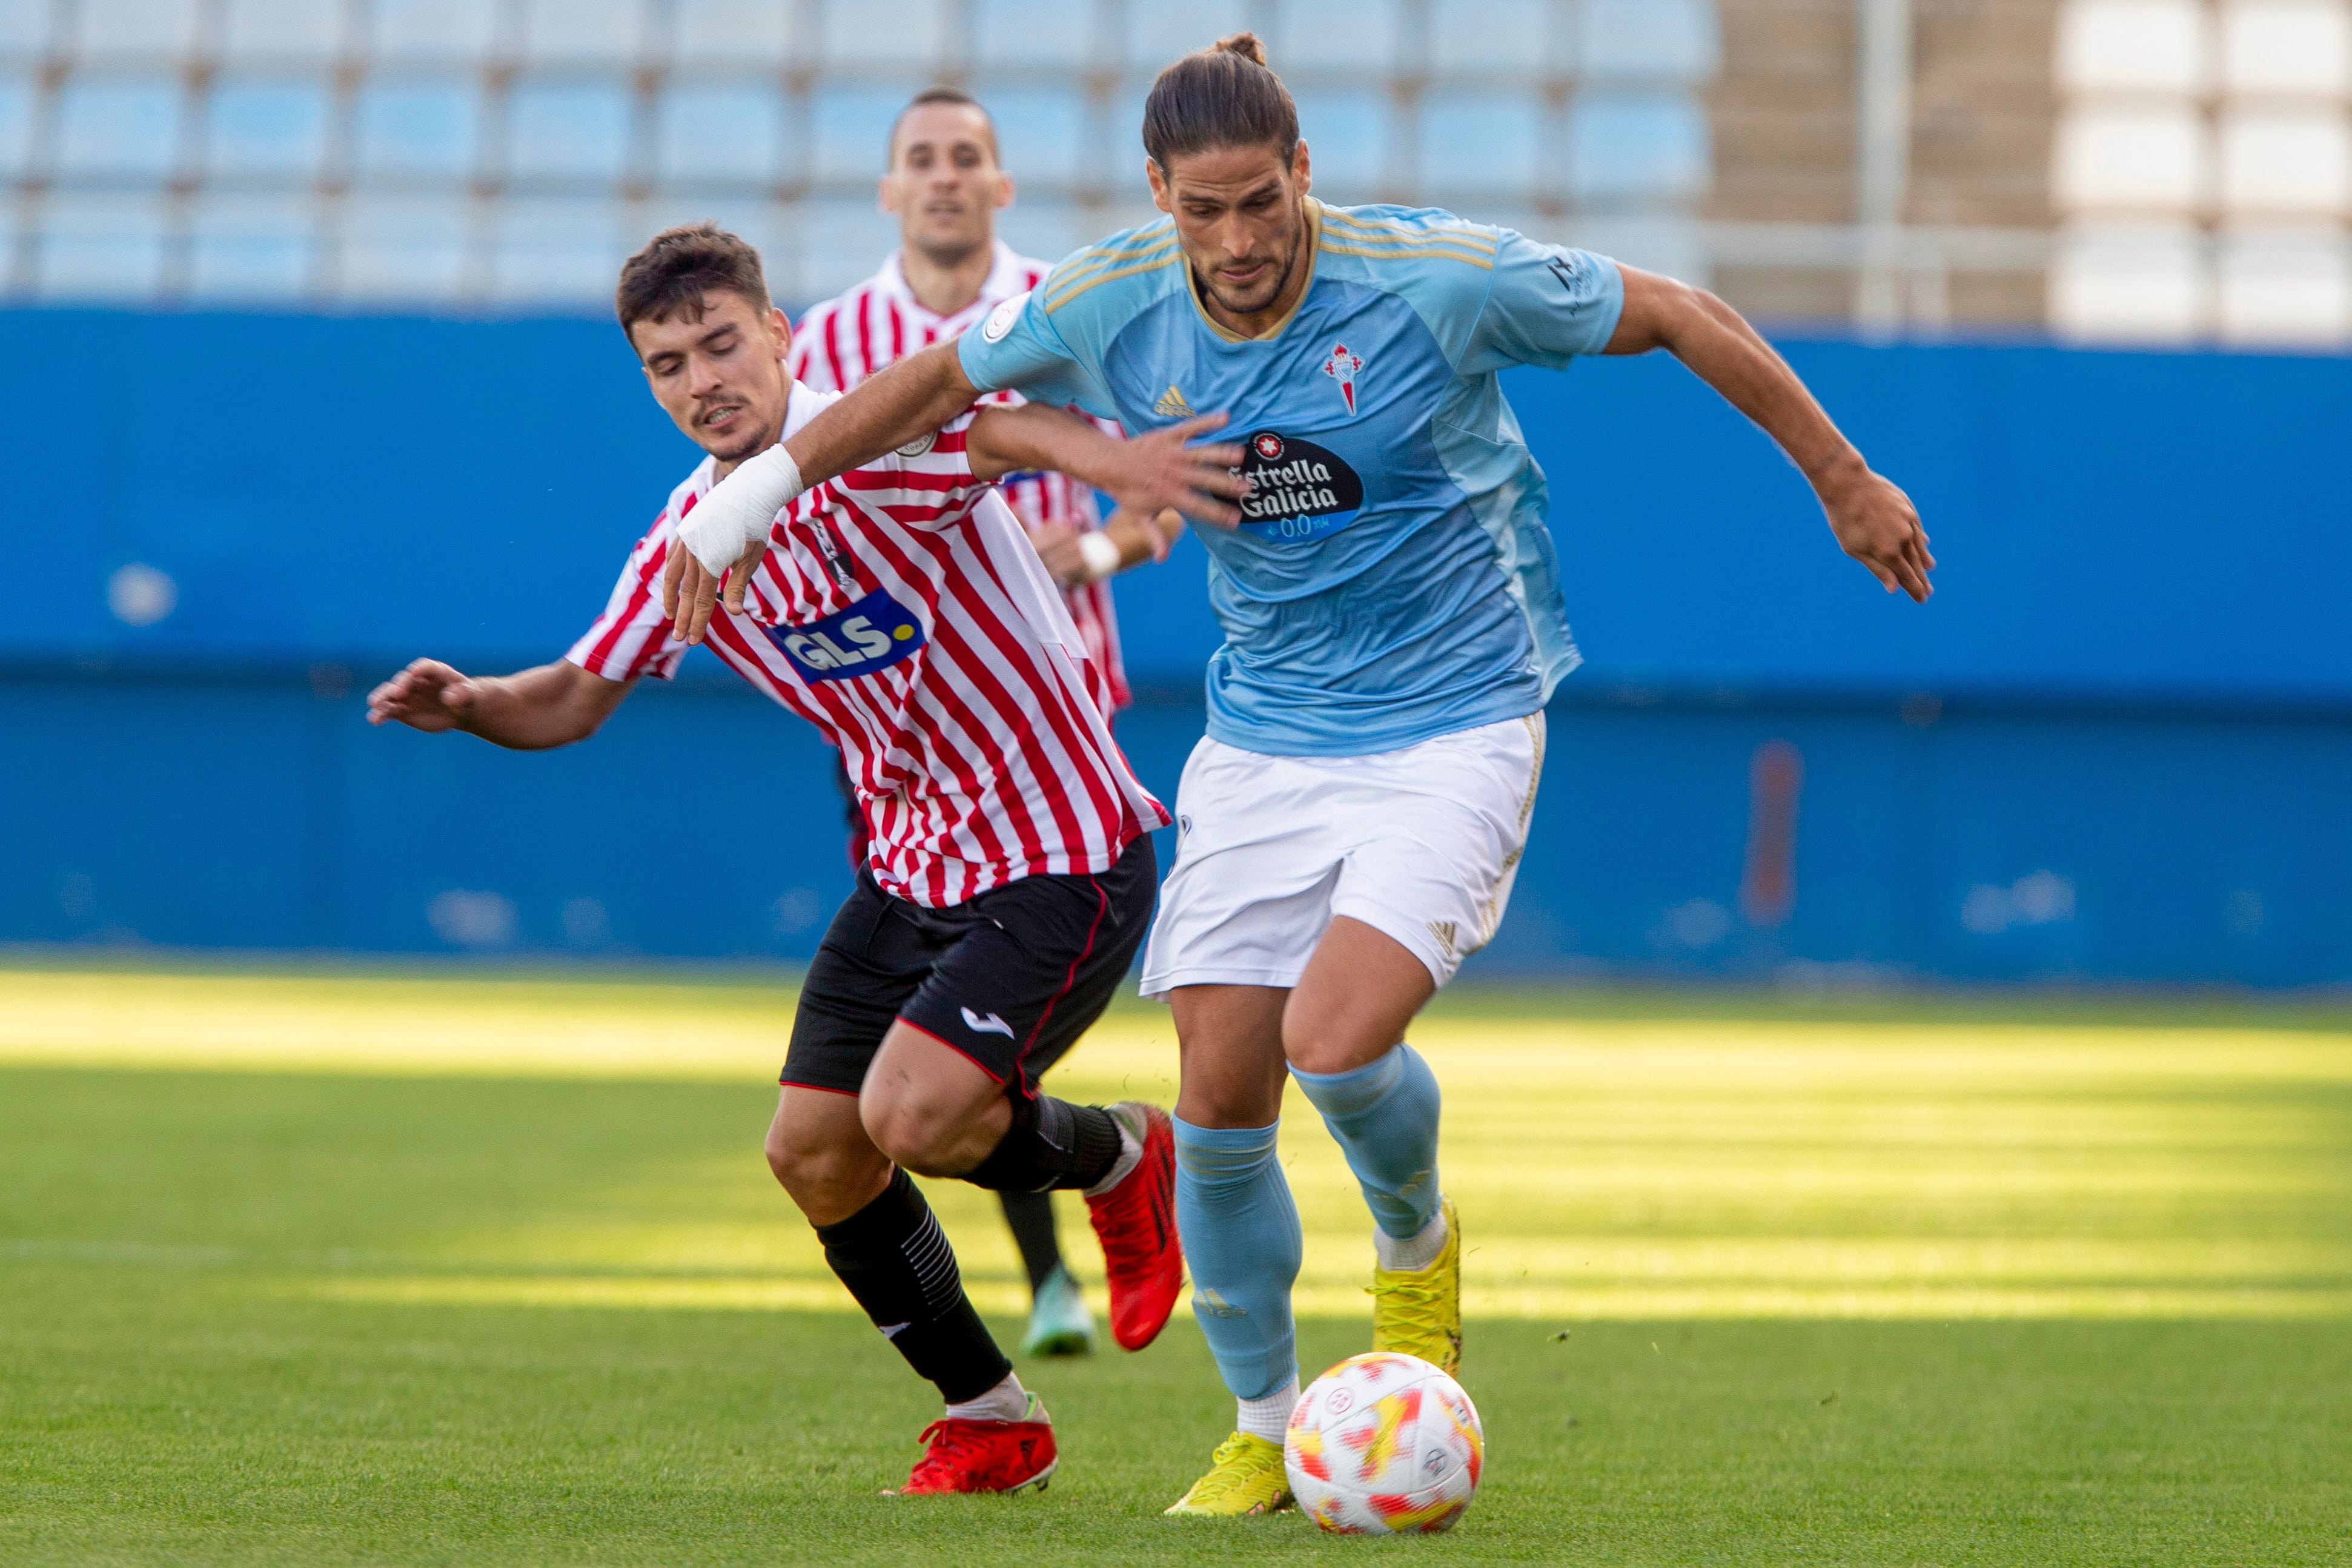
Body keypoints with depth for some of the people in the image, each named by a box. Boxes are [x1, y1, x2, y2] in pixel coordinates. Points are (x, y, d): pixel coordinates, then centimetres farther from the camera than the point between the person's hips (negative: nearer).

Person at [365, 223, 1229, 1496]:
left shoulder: (875, 449, -20)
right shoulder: (687, 538, 3)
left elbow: (1020, 426, -39)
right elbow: (579, 697, 14)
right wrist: (469, 705, -7)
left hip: (1064, 861, -8)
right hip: (913, 869, 8)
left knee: (911, 1117, -22)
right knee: (812, 1155, 2)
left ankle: (1122, 1158, 12)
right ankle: (991, 1420, 22)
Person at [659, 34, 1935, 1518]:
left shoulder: (1441, 279, -19)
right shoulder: (1111, 306, -8)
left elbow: (1682, 317, -9)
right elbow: (936, 380, 10)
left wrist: (1845, 484, -2)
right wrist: (746, 496, 12)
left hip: (1453, 728, -4)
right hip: (1265, 737, 4)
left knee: (1335, 1042, -23)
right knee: (1220, 1098, -1)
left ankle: (1418, 1244, 12)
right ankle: (1266, 1430, 21)